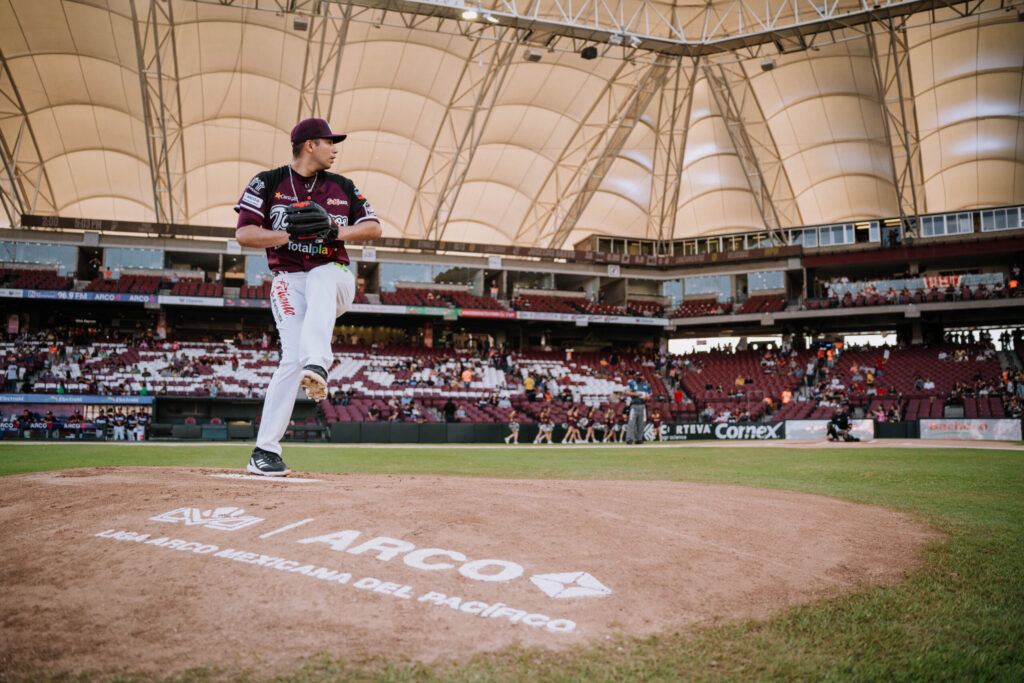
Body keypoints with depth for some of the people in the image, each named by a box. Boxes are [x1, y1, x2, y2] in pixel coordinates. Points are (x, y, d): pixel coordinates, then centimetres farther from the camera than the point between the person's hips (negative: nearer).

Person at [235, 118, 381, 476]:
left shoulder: (342, 187, 12)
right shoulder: (269, 182, 3)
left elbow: (374, 227, 8)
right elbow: (243, 233, -5)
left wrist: (335, 231, -10)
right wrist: (292, 234, -17)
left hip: (335, 276, 2)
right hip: (289, 281, -2)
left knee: (321, 276, -36)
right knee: (293, 356, -19)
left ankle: (316, 366, -55)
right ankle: (264, 451, -12)